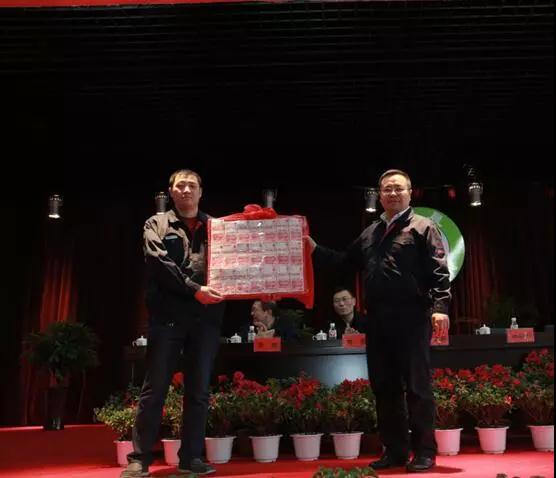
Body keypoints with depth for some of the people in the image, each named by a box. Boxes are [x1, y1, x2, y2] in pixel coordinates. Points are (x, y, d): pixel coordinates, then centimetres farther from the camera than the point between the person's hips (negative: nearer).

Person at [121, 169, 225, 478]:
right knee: (154, 389, 0)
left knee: (198, 390, 6)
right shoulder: (157, 224, 9)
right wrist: (194, 289, -16)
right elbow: (160, 263, -7)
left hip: (206, 317, 3)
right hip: (168, 315, -2)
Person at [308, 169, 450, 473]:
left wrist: (440, 306, -18)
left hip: (411, 319, -6)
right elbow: (344, 261, 27)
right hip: (377, 321, 6)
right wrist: (315, 250, 18)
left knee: (417, 386, -1)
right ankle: (395, 450, 20)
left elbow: (439, 272, -6)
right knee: (384, 387, 9)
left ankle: (424, 452, 10)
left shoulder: (423, 228, 4)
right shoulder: (369, 234, 20)